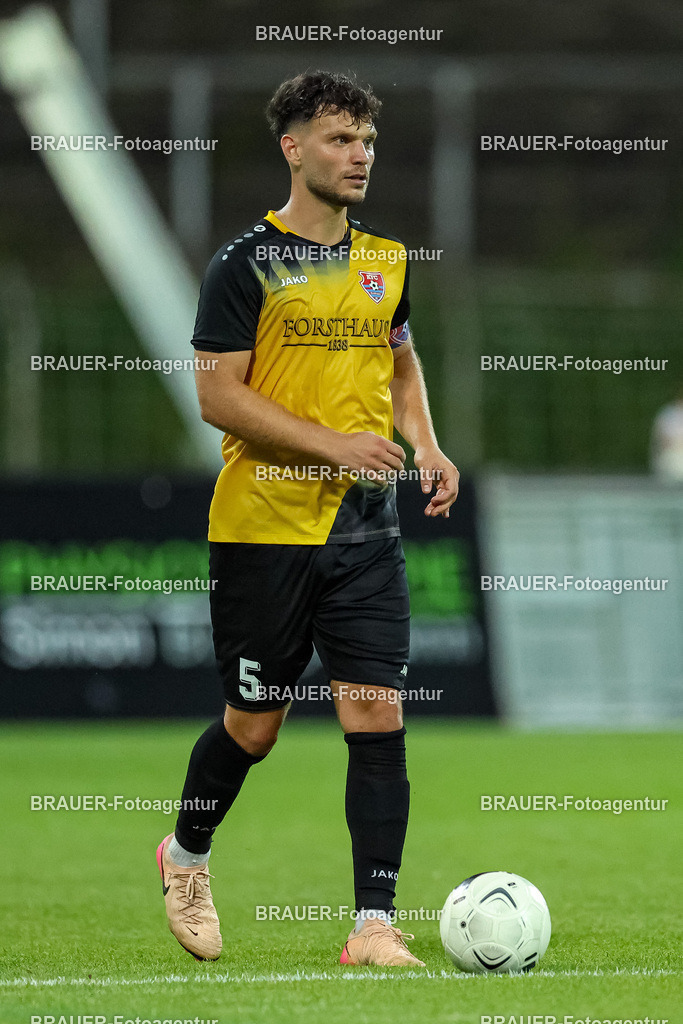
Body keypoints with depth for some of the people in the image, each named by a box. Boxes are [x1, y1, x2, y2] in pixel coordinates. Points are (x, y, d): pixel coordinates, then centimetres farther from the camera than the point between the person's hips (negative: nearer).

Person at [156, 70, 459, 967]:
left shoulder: (386, 261, 10)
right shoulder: (248, 263, -7)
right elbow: (218, 394, -11)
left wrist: (425, 447, 7)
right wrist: (331, 444, -19)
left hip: (366, 527, 4)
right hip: (262, 529, -4)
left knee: (378, 718, -7)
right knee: (253, 725, 7)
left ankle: (374, 927, -7)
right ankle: (186, 857, 36)